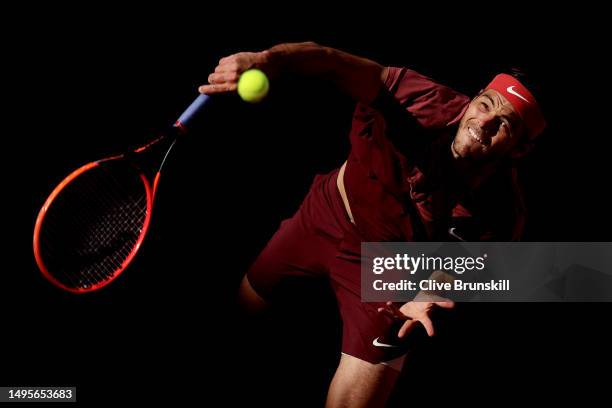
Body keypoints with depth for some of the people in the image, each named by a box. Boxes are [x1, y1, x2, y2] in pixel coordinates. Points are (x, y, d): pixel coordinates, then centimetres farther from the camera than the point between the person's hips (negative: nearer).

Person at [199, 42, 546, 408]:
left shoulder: (501, 213, -27)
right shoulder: (431, 105, -31)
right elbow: (337, 65, -42)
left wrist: (427, 299, -32)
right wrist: (270, 58, -61)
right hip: (324, 216, 2)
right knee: (245, 304, 23)